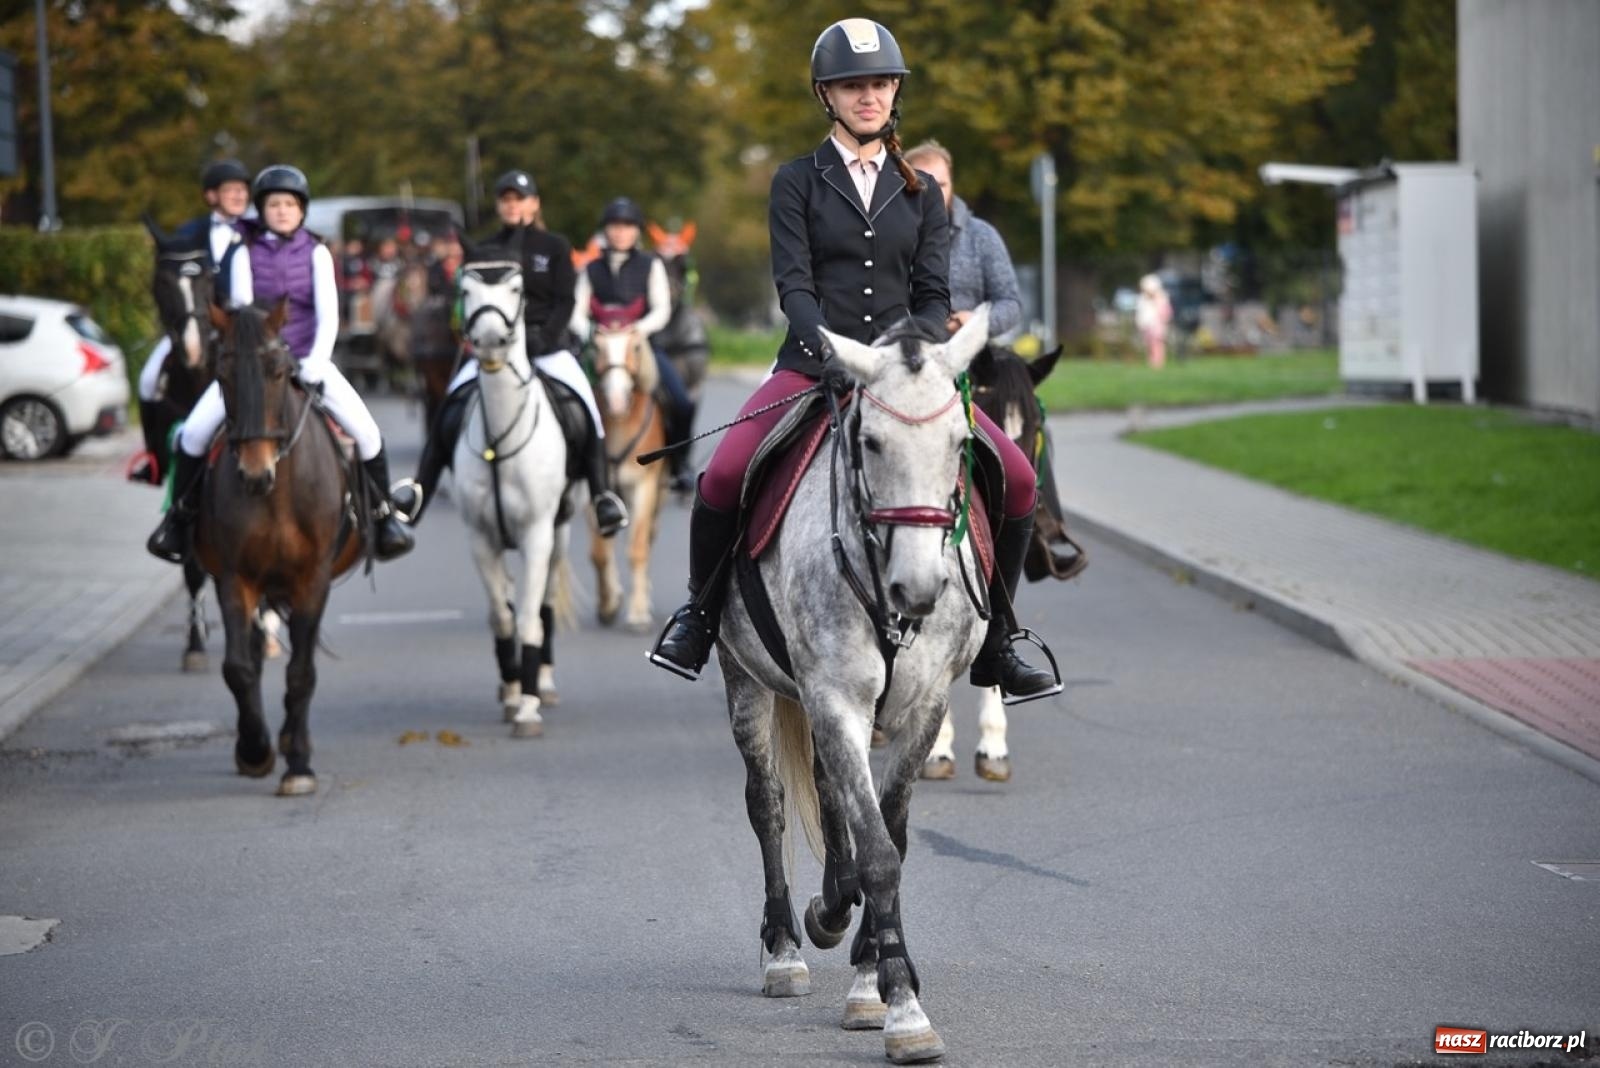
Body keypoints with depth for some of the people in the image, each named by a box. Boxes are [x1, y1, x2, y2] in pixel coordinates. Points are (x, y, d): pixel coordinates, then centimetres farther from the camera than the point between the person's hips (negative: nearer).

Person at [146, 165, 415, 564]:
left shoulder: (316, 254, 1)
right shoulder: (247, 253, 0)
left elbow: (328, 312, -7)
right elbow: (240, 309, -5)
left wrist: (318, 359, -23)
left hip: (308, 361, 0)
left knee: (365, 430, -15)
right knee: (196, 431, -17)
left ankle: (383, 513, 4)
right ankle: (181, 513, 3)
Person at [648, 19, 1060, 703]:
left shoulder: (920, 192, 13)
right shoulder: (798, 182, 5)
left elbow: (934, 293, 6)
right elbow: (793, 284, -5)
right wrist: (828, 347, -23)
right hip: (814, 364, -3)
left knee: (1016, 479, -13)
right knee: (723, 477, -26)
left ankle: (992, 647, 3)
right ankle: (701, 612, 2)